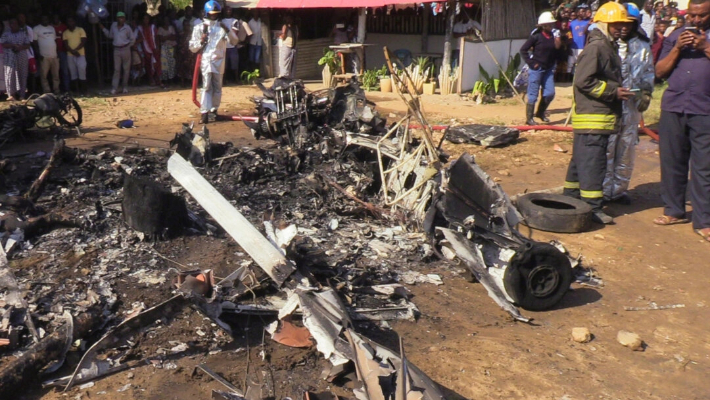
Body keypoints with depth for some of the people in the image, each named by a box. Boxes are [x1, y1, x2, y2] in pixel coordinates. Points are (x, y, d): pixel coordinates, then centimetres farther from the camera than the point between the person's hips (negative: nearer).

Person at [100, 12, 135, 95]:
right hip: (116, 50, 1)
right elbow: (110, 35, 17)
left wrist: (128, 46, 4)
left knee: (126, 69, 5)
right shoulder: (113, 25, 4)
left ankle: (125, 87, 16)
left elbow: (132, 39, 6)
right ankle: (114, 88, -4)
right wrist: (103, 29, 11)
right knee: (116, 69, -2)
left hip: (125, 49, -1)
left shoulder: (127, 28, -3)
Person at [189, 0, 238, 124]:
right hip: (205, 61, -2)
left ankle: (213, 110, 20)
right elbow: (192, 48, 5)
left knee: (217, 87, 8)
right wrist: (201, 41, -13)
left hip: (219, 61, 2)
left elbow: (234, 41, -1)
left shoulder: (223, 26, 8)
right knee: (206, 87, -8)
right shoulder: (199, 28, 5)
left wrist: (228, 30, -16)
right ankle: (204, 112, -12)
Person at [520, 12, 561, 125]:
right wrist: (531, 63, -10)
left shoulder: (554, 36, 6)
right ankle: (529, 118, 7)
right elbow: (523, 49, -8)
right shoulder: (536, 36, -10)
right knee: (533, 94, -1)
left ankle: (540, 113, 28)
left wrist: (558, 42, -9)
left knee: (550, 93, 7)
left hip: (548, 69, 6)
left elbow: (557, 52, 9)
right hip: (537, 69, -6)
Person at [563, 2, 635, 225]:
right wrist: (613, 91, -17)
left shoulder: (608, 47, 19)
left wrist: (618, 91, 13)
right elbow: (583, 81, -21)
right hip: (592, 117, -11)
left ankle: (571, 199, 25)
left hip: (600, 116, 11)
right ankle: (592, 208, -5)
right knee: (592, 163, -8)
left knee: (580, 160, 16)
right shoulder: (596, 47, -13)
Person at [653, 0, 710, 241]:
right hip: (673, 108, 3)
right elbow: (660, 72, 6)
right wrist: (677, 49, -6)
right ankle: (674, 210, 20)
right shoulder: (675, 37, 14)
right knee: (672, 162, 8)